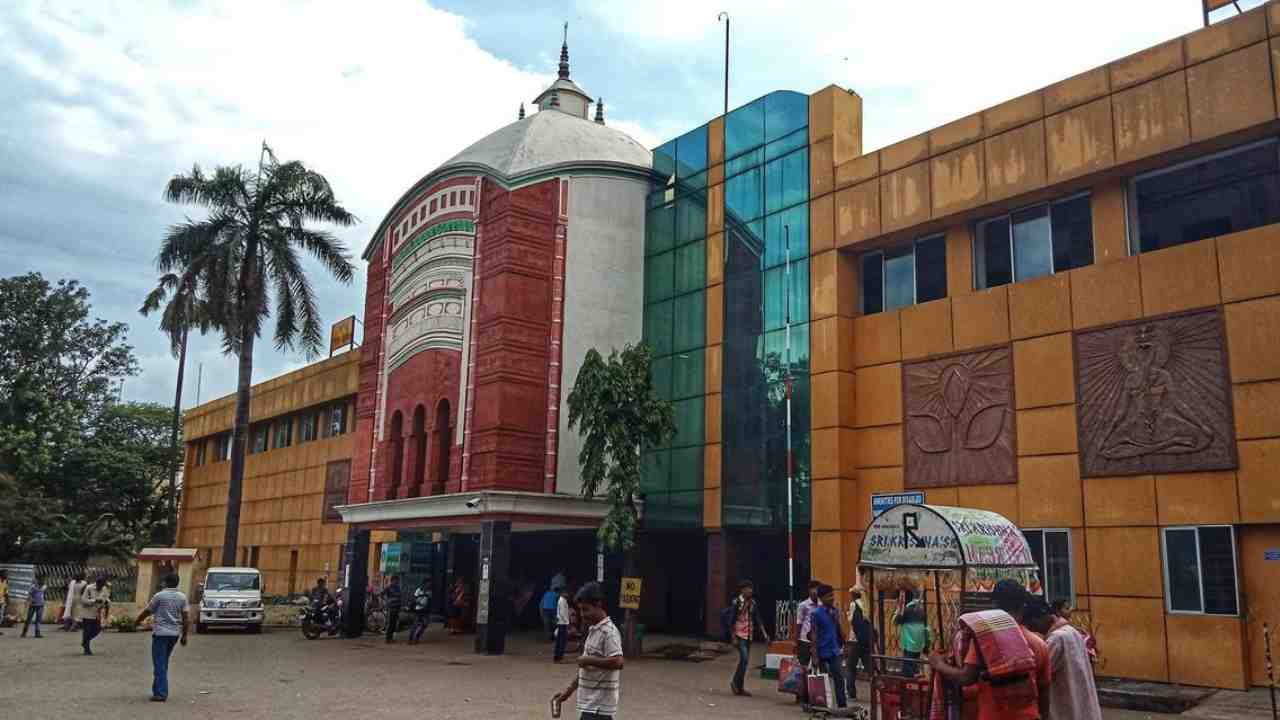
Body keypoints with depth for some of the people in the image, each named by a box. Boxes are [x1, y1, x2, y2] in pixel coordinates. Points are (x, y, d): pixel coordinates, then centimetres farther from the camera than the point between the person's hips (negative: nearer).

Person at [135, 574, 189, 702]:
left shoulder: (159, 596, -7)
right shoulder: (182, 597, 5)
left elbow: (147, 611, 1)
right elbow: (186, 618, 2)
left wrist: (137, 620, 21)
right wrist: (184, 636, 8)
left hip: (160, 633, -5)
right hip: (175, 634, 5)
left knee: (160, 664, -2)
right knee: (164, 663, 18)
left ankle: (161, 693, -7)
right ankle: (158, 689, 23)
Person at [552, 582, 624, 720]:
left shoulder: (609, 632, -16)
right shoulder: (593, 631, 14)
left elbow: (617, 662, -30)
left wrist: (588, 660, -20)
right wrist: (569, 690, 17)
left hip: (598, 707, -9)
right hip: (590, 704, 9)